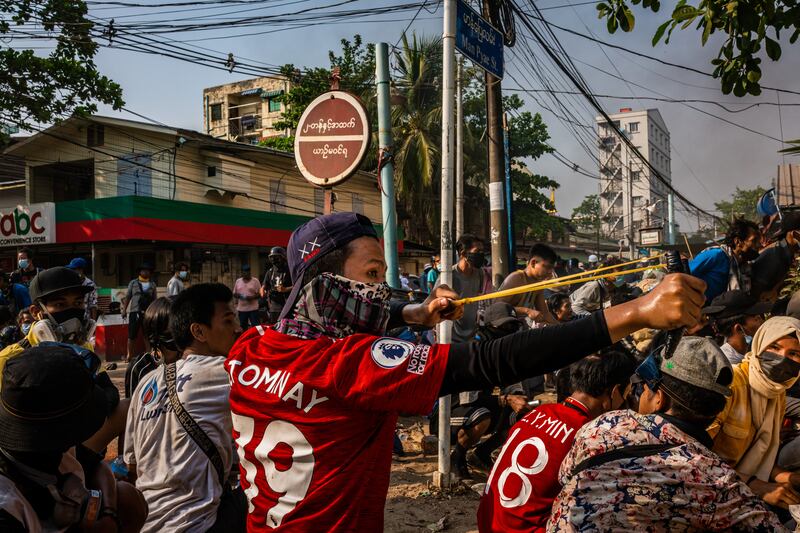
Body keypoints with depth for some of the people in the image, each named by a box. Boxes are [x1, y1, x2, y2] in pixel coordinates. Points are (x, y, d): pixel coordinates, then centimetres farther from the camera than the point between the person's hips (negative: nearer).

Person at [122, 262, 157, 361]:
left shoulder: (152, 284, 11)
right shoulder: (133, 283, 7)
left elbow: (154, 299, 12)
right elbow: (127, 297, 6)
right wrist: (124, 310, -2)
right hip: (134, 311, -1)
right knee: (132, 335, -1)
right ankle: (129, 356, 6)